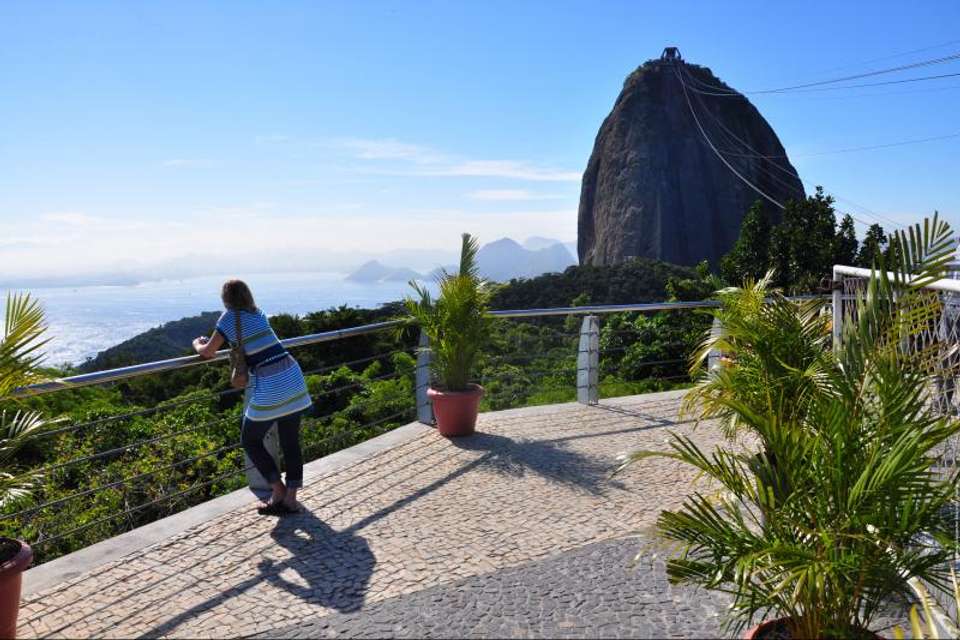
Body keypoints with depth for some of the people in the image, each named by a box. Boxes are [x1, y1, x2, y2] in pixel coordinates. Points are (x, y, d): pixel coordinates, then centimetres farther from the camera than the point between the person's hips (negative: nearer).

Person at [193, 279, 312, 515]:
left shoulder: (229, 317, 0)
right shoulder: (259, 314, 17)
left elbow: (207, 352, 8)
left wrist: (197, 343, 30)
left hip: (269, 387, -6)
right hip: (293, 377, 6)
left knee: (251, 441, 13)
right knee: (291, 442, 11)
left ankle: (279, 492, 9)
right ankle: (290, 499, 15)